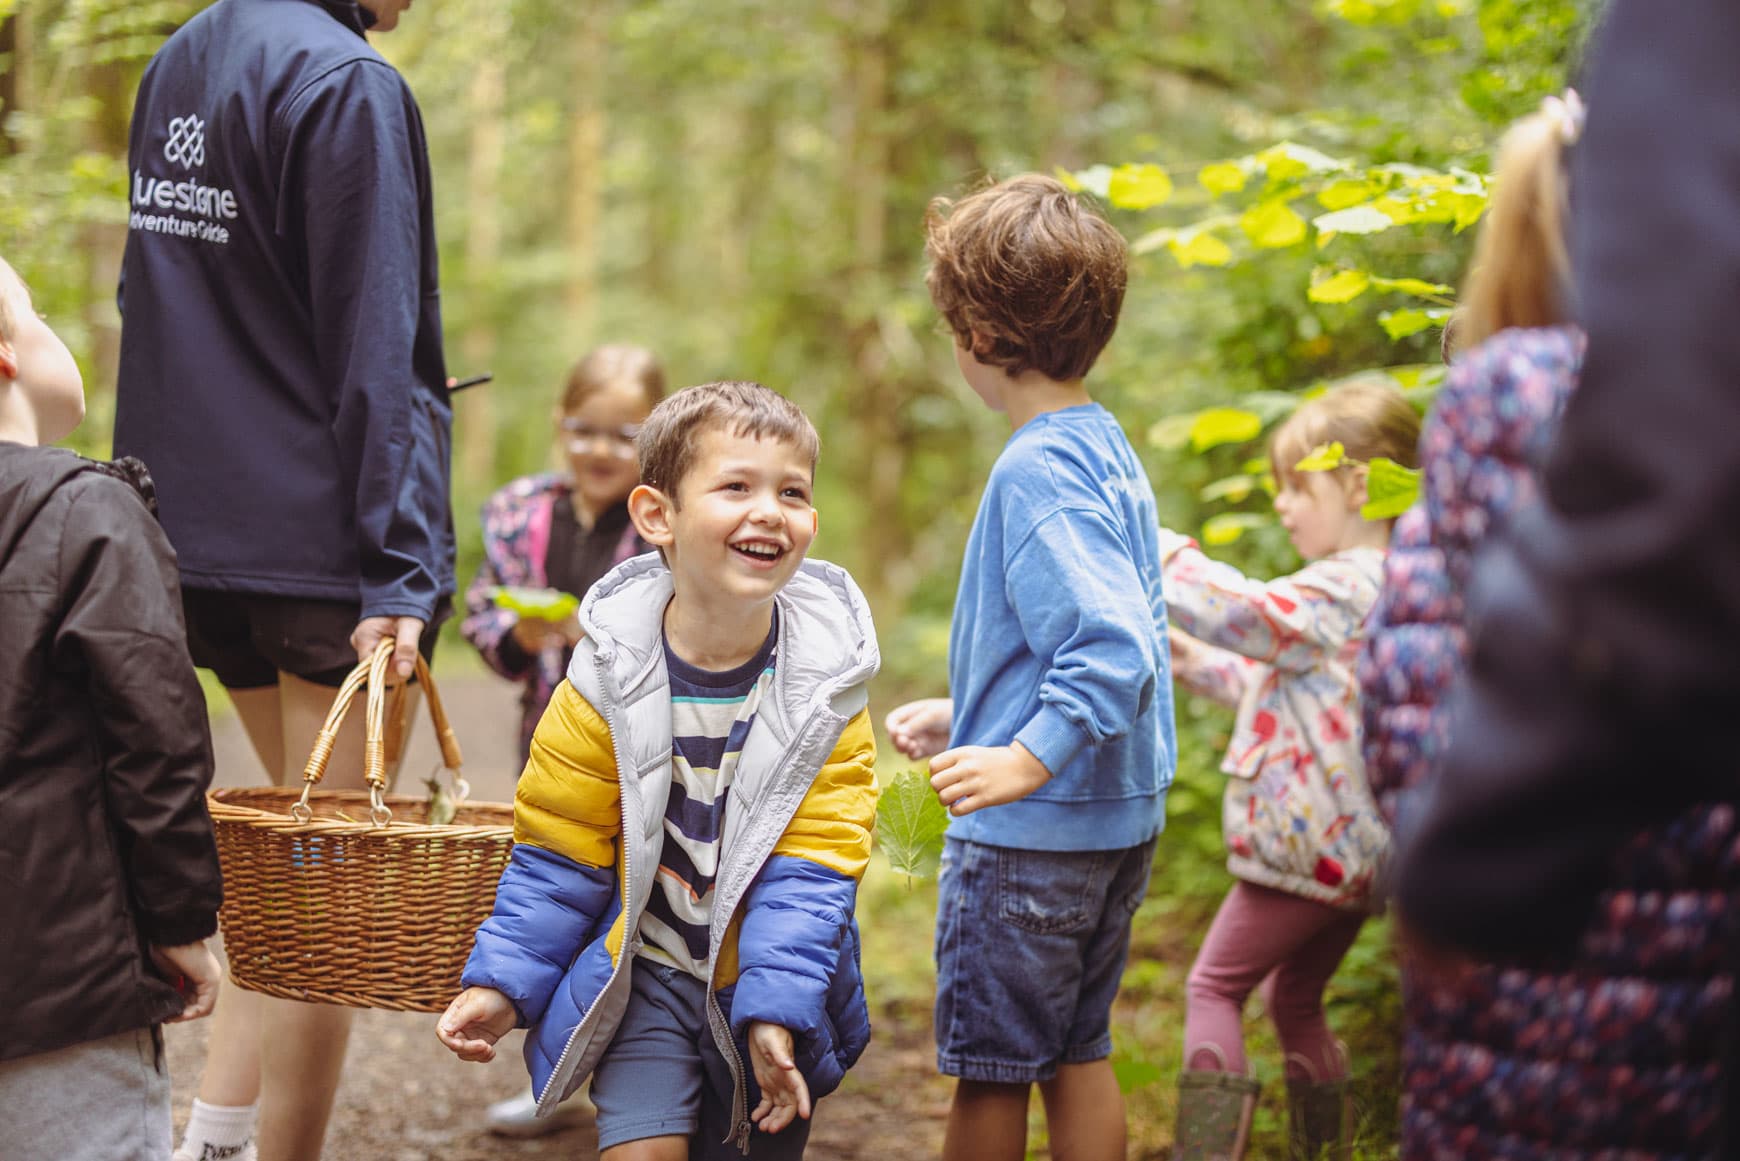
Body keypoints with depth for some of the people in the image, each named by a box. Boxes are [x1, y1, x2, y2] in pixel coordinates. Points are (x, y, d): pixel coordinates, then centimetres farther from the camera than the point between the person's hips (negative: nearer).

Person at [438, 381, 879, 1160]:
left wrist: (776, 1014, -19)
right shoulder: (610, 676, -11)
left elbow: (810, 871, -12)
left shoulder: (826, 688, -11)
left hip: (770, 986, 1)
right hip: (647, 980, -1)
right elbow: (558, 853, -2)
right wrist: (502, 982, -7)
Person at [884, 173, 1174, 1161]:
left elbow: (1115, 651, -29)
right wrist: (969, 715, 20)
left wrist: (1028, 760, -30)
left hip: (1031, 828, -9)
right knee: (1079, 1052, 16)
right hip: (1123, 818, 9)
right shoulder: (1110, 451, 8)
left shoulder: (1037, 470, -20)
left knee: (989, 1065, 5)